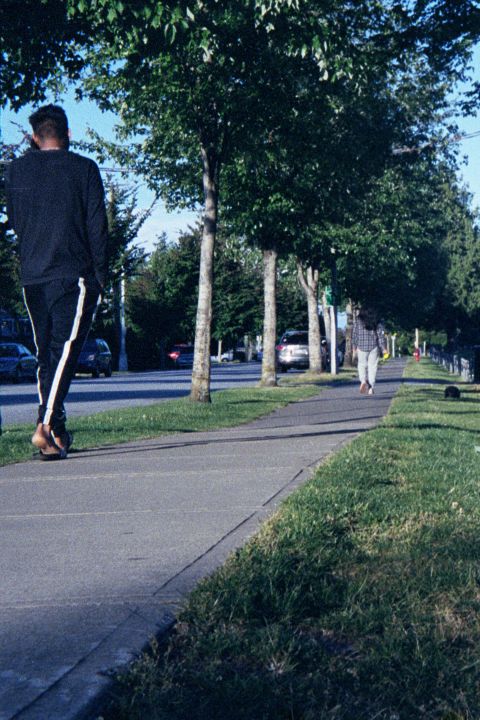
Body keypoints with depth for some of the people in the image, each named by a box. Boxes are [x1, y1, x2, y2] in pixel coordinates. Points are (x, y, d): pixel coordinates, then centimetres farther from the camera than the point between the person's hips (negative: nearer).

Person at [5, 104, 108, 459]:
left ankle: (57, 431, 16)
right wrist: (101, 277, 2)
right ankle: (46, 425, -22)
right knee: (65, 350, -7)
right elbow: (97, 226, -3)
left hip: (32, 277, 4)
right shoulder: (84, 168, -2)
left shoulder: (17, 170, 8)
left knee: (46, 353, 13)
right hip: (74, 275, -4)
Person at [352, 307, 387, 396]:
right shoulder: (377, 323, 4)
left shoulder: (357, 322, 1)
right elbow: (381, 335, 0)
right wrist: (384, 348, 2)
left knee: (362, 365, 12)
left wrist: (354, 346, 11)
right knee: (372, 366, 6)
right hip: (374, 347, 1)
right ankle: (371, 388, 4)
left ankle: (363, 380, -15)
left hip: (361, 347, 0)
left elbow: (354, 335, 2)